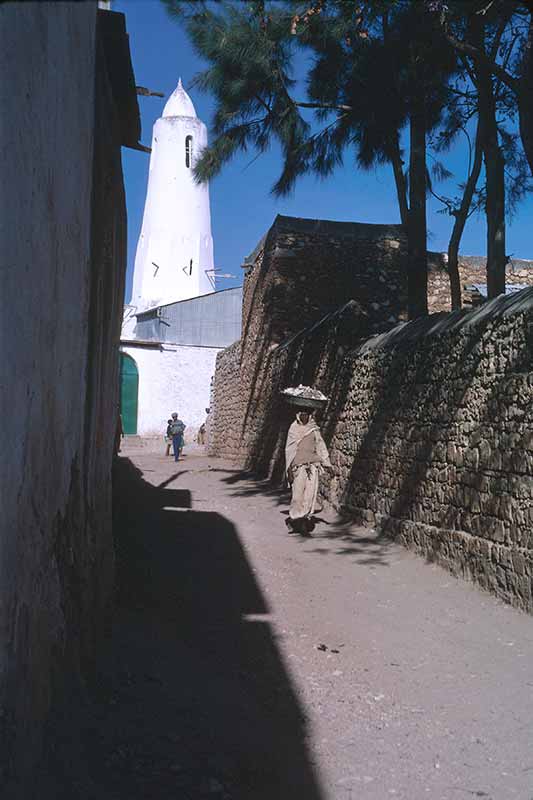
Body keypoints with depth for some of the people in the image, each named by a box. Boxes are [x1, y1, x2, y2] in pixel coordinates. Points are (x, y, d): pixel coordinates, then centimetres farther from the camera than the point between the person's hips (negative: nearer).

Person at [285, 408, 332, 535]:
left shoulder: (314, 429, 10)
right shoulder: (294, 428, 4)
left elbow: (321, 446, 14)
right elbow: (289, 449, 5)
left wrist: (327, 463, 8)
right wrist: (289, 469, -1)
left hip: (313, 464, 2)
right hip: (299, 464, -2)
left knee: (311, 492, -3)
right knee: (298, 493, -6)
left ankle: (306, 519, 4)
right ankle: (293, 519, 9)